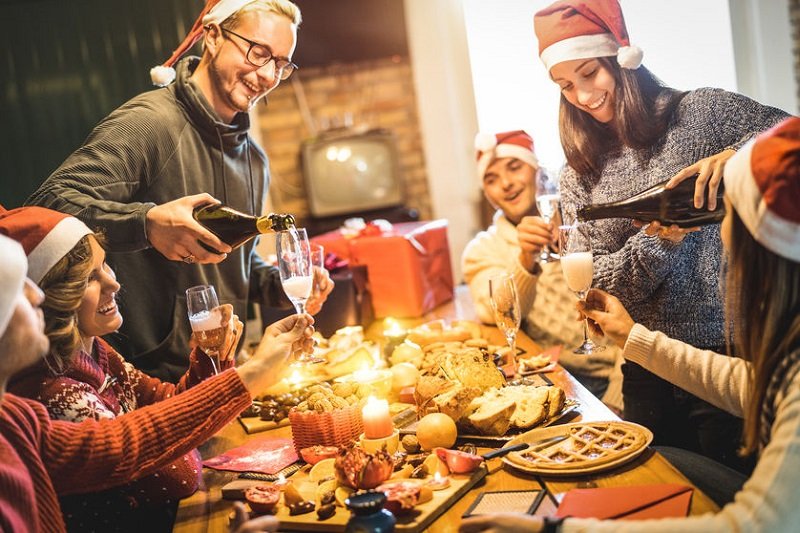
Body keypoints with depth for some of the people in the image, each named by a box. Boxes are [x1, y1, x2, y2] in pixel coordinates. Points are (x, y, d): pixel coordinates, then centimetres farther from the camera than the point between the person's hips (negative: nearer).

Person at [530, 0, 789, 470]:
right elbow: (596, 282, 0)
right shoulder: (579, 176, 6)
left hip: (728, 348, -3)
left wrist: (734, 156, -29)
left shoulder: (700, 112, -4)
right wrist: (657, 240, -18)